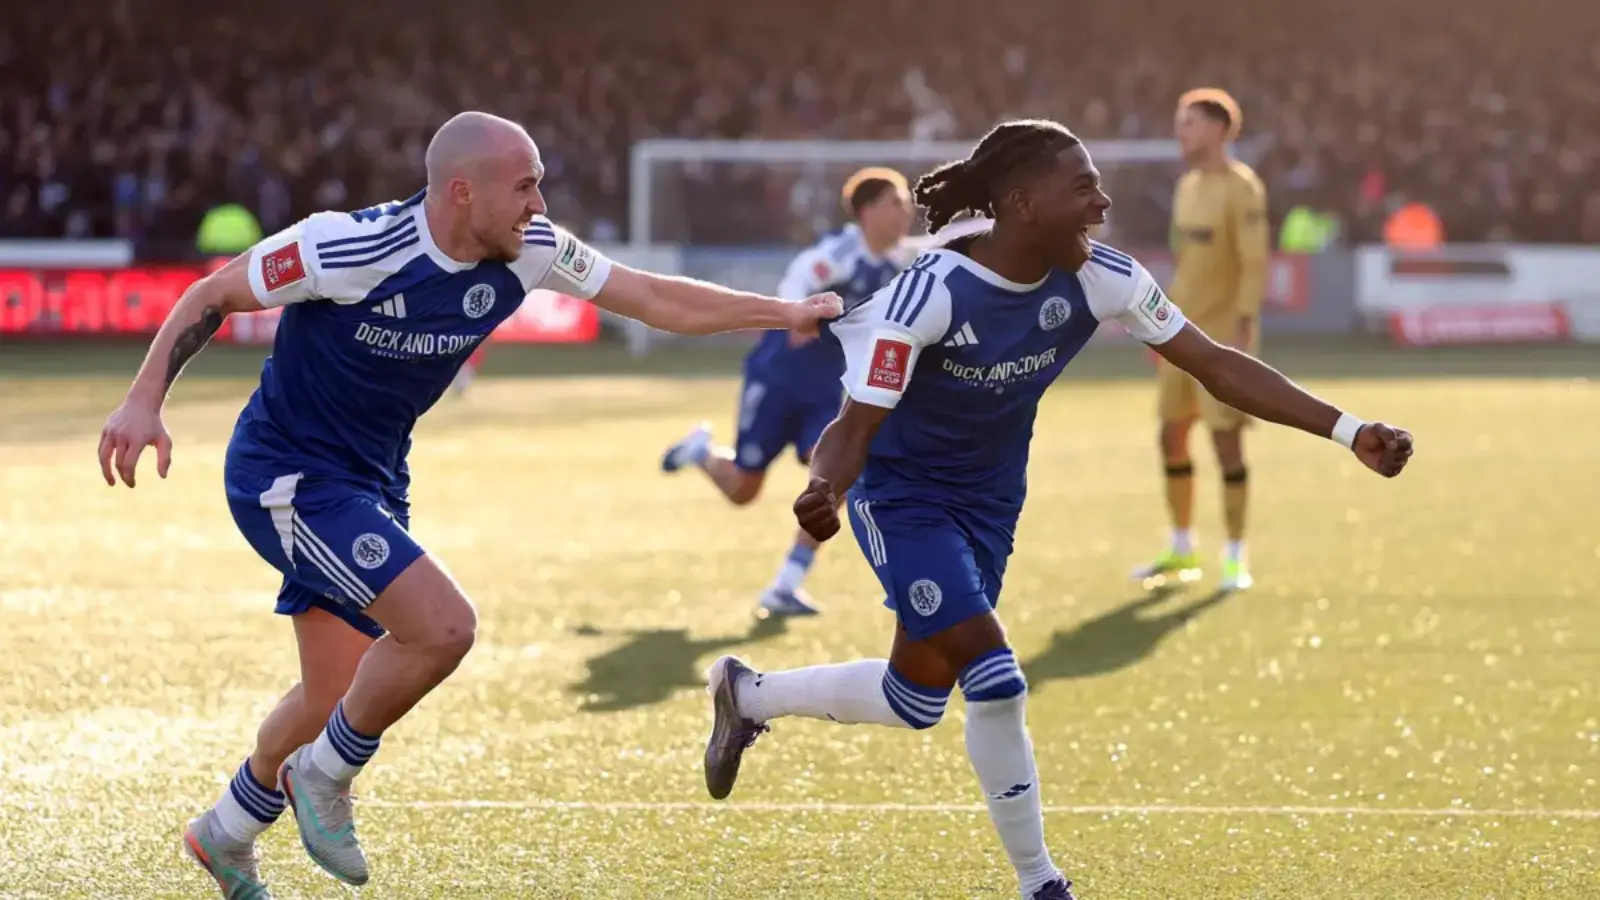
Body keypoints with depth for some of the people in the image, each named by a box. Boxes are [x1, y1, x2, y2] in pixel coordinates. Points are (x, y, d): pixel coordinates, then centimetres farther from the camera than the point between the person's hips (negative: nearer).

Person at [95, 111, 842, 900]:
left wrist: (787, 313, -1)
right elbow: (212, 296, -16)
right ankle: (325, 777, 1)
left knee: (338, 698, 14)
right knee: (443, 626, -23)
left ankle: (227, 834, 39)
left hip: (374, 481, 7)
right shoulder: (350, 248, -26)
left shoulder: (528, 252, -8)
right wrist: (144, 401, -24)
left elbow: (657, 299, 1)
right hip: (288, 475, -7)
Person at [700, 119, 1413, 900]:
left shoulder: (1100, 279, -16)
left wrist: (1349, 431, -21)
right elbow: (857, 425, -27)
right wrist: (825, 487, -51)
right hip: (904, 494, -6)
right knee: (995, 682, -15)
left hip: (989, 499, 6)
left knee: (920, 694, 10)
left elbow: (1217, 366, -14)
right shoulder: (931, 293, -30)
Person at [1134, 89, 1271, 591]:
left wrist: (1242, 330, -22)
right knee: (1172, 436, 8)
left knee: (1226, 438, -6)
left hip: (1223, 334, -8)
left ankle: (1235, 558, 2)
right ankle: (1181, 551, 20)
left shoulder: (1241, 188, -12)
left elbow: (1254, 264, -16)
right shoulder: (1188, 186, 13)